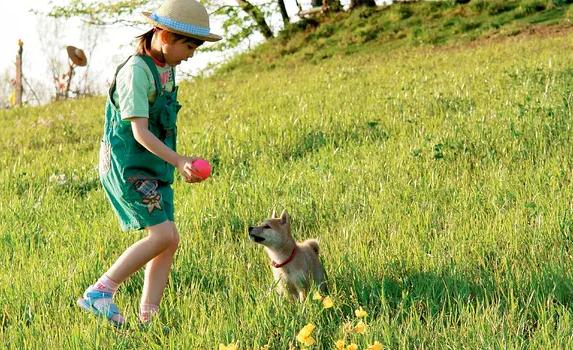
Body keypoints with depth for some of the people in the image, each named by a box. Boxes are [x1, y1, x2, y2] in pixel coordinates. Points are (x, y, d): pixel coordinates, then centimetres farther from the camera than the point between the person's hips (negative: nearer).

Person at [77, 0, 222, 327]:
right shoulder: (136, 71, -19)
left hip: (153, 168, 9)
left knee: (170, 241, 2)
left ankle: (148, 317, 7)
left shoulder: (165, 67, 9)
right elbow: (140, 132, -23)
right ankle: (99, 293, -7)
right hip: (128, 166, -9)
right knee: (162, 235, -16)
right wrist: (179, 161, -32)